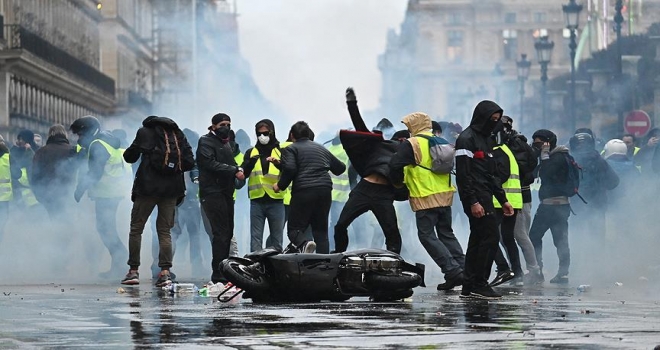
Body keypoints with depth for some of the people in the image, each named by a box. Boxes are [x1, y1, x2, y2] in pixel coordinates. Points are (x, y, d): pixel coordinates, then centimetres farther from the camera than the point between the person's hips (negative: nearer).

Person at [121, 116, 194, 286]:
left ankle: (133, 271, 5)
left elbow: (130, 157, 3)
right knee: (165, 230, 8)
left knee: (136, 228, 7)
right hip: (171, 189, 3)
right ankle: (165, 271, -5)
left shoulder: (145, 132, 2)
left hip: (148, 187, -3)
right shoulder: (178, 134, 12)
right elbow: (190, 162, 5)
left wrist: (128, 152, 26)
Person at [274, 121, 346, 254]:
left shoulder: (290, 149, 6)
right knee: (321, 230, 12)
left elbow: (289, 169, -13)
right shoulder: (321, 148, 23)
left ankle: (304, 244, -32)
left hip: (303, 191, -5)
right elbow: (340, 168, 30)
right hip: (325, 190, 5)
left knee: (294, 228, 0)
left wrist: (280, 185, 1)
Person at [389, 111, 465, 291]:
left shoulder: (411, 144, -10)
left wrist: (398, 182, 3)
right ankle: (463, 268, 12)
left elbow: (395, 165, -18)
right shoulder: (441, 142, 13)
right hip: (445, 195, 7)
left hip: (426, 198, -7)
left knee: (427, 235, -1)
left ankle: (452, 270, -11)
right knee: (446, 234, 18)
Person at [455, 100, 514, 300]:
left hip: (485, 197, 10)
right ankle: (479, 285, -10)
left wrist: (502, 199, 20)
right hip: (476, 199, -10)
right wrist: (472, 201, -23)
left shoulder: (487, 140, 20)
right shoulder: (466, 139, -10)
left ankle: (470, 287, 11)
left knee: (478, 240, 8)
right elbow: (463, 174, -17)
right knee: (491, 237, -12)